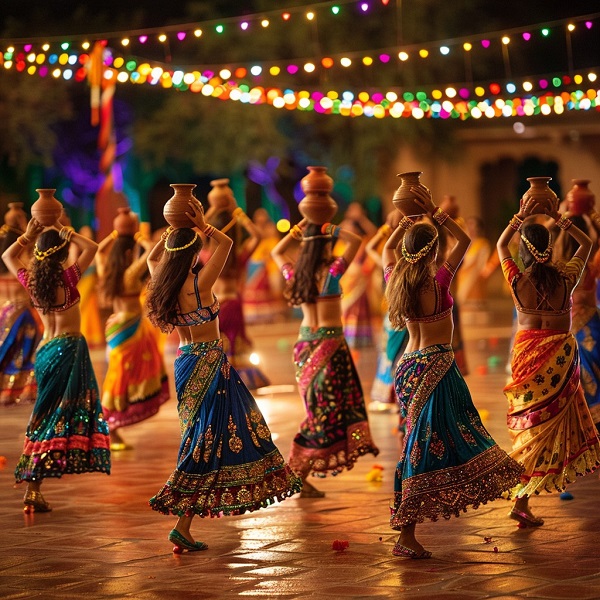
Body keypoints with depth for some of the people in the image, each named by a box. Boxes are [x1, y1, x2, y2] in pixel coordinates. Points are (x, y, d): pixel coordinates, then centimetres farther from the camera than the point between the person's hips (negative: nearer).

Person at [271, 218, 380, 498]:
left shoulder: (295, 274, 2)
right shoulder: (331, 273, -13)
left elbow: (277, 252, 22)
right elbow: (355, 241, -10)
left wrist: (299, 229, 15)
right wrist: (329, 229, -6)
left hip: (305, 343, 6)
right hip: (329, 342, -6)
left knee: (317, 405, 17)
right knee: (326, 409, -1)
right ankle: (300, 476, -4)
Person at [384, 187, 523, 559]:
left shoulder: (396, 282, 1)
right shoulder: (437, 284, -15)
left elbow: (387, 249, 23)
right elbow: (464, 240, -5)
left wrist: (407, 221, 17)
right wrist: (435, 212, -4)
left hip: (410, 365, 8)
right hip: (437, 366, -8)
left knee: (423, 441, 19)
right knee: (425, 446, -8)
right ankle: (406, 535, -12)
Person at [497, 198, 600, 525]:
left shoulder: (518, 280, -12)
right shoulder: (565, 278, -14)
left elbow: (501, 244, 9)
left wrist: (521, 215, 8)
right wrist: (559, 219, 4)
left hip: (527, 351, 2)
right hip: (561, 354, -2)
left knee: (531, 421, 17)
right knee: (546, 424, 4)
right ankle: (522, 501, 0)